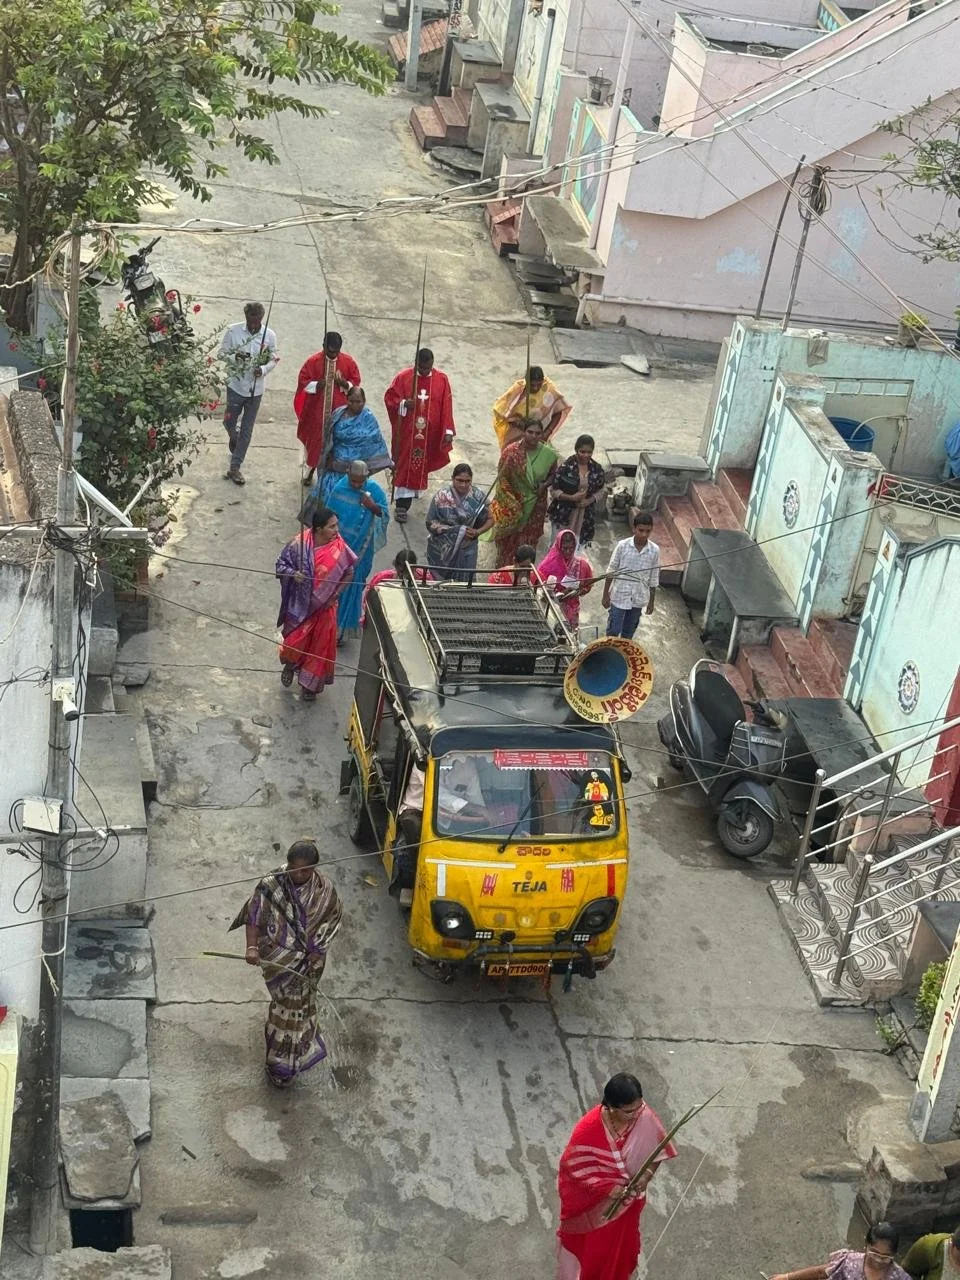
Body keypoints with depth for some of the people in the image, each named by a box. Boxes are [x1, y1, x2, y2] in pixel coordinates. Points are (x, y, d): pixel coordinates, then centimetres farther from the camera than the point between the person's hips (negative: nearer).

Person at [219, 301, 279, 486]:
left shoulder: (269, 335, -9)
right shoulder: (233, 331, -10)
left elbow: (273, 360, -1)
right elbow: (222, 353, -3)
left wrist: (263, 369, -23)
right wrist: (235, 357, -25)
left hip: (255, 389, 0)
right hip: (236, 385, 0)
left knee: (246, 431, 6)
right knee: (229, 422, 12)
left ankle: (235, 468, 15)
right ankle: (233, 438, 50)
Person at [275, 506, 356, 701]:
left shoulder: (339, 547, -14)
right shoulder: (300, 543, -18)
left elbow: (348, 573, 1)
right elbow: (281, 563, -5)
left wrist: (334, 593, -6)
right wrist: (293, 574, -25)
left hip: (324, 606, 1)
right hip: (300, 604, -1)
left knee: (319, 645, 10)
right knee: (295, 640, 7)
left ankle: (310, 684, 31)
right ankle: (290, 666, 43)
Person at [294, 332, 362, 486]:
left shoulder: (349, 362, -6)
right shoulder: (313, 361, -10)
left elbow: (356, 382, 1)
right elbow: (302, 381, -4)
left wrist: (345, 384, -20)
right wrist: (317, 384, -23)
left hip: (339, 409, 1)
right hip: (317, 408, -1)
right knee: (315, 438, 10)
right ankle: (311, 469, 30)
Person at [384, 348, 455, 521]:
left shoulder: (442, 380, -3)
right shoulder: (403, 377, -7)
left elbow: (446, 408, -3)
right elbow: (389, 398, -2)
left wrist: (448, 431, -8)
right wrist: (403, 403, -22)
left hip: (429, 434, 1)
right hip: (406, 432, -1)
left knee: (422, 465, 14)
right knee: (404, 466, 0)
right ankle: (402, 504, 2)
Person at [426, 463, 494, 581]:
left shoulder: (478, 496, -7)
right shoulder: (441, 496, -14)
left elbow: (490, 519, 4)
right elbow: (430, 523, -12)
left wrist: (477, 532, -16)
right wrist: (456, 531, -21)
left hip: (467, 548, 2)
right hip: (442, 548, -2)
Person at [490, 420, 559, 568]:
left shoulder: (548, 454, -12)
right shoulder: (512, 451, -17)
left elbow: (552, 474, 6)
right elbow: (502, 477, -9)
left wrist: (544, 485, -16)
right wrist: (513, 502, -12)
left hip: (535, 505, 2)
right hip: (512, 504, -1)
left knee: (529, 541, 14)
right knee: (508, 540, 12)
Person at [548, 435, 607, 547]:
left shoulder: (597, 469, 0)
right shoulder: (565, 467, -13)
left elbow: (599, 491, 10)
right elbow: (554, 491, -8)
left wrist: (589, 500, -10)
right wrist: (572, 497, -22)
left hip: (586, 516, 3)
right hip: (563, 514, -3)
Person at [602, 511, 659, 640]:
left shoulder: (654, 550, -9)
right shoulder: (622, 545, -15)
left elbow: (654, 579, 1)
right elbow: (611, 572, -5)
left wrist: (651, 601, 5)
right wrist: (606, 595, -2)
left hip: (639, 599, 2)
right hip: (619, 596, -2)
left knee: (629, 632, 17)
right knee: (613, 630, 5)